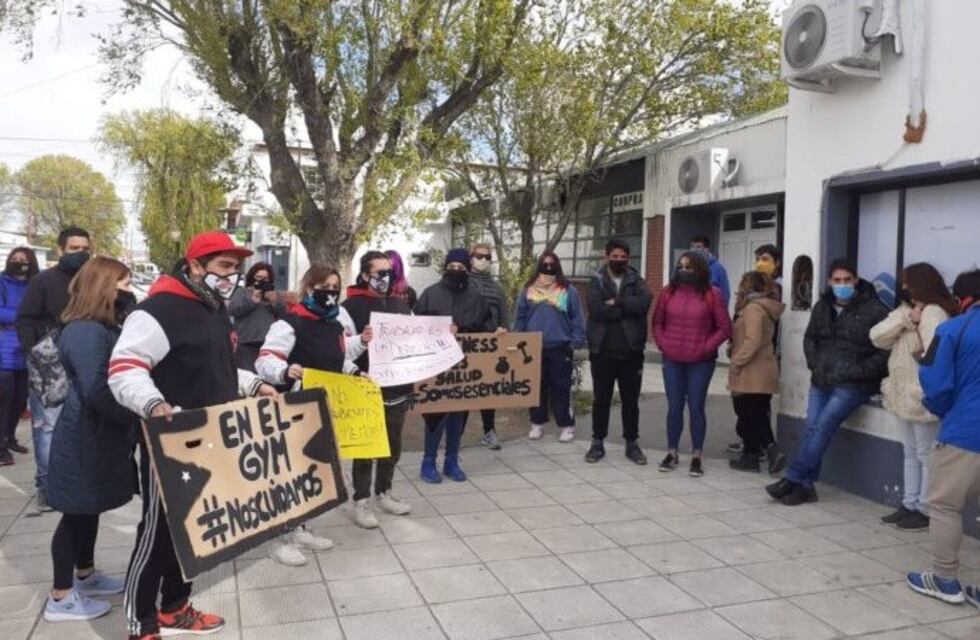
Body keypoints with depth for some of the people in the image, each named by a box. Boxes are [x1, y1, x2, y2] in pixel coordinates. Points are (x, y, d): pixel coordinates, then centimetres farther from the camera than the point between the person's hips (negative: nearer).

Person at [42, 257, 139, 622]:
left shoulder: (104, 328, 12)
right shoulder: (85, 332, -21)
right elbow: (96, 391, -28)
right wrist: (136, 418, -20)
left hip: (99, 436, 10)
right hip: (85, 440, -10)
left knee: (89, 509, 20)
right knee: (77, 512, 1)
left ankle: (85, 576, 35)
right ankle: (61, 598, 13)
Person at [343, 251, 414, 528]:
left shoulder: (399, 303, 12)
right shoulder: (353, 305, -9)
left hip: (398, 384, 7)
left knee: (393, 442, 16)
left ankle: (383, 493, 32)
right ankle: (361, 500, 15)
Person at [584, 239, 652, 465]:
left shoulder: (637, 281, 6)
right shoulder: (597, 281, 1)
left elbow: (644, 303, -16)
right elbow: (595, 309, -17)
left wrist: (617, 302, -16)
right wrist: (626, 308, -15)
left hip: (631, 351, 1)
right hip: (602, 351, -1)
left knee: (631, 400, 10)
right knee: (601, 399, 8)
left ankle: (632, 443, 22)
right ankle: (597, 442, 20)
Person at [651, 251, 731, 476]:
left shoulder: (711, 294, -4)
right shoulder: (668, 292, 4)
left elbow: (725, 327, -2)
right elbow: (657, 322, 13)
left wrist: (706, 347, -9)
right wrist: (662, 344, 1)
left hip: (700, 362, -2)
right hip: (672, 361, 2)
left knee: (696, 408, 3)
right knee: (674, 407, 8)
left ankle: (696, 456, 15)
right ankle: (672, 453, 20)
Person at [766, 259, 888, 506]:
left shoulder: (874, 310, -8)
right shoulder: (822, 307, 10)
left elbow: (886, 349, -10)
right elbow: (810, 338, 22)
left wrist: (859, 371, -14)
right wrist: (815, 365, 7)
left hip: (852, 385, -6)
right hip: (821, 380, 6)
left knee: (823, 426, -13)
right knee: (812, 428, -2)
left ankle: (793, 480, -7)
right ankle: (805, 486, 3)